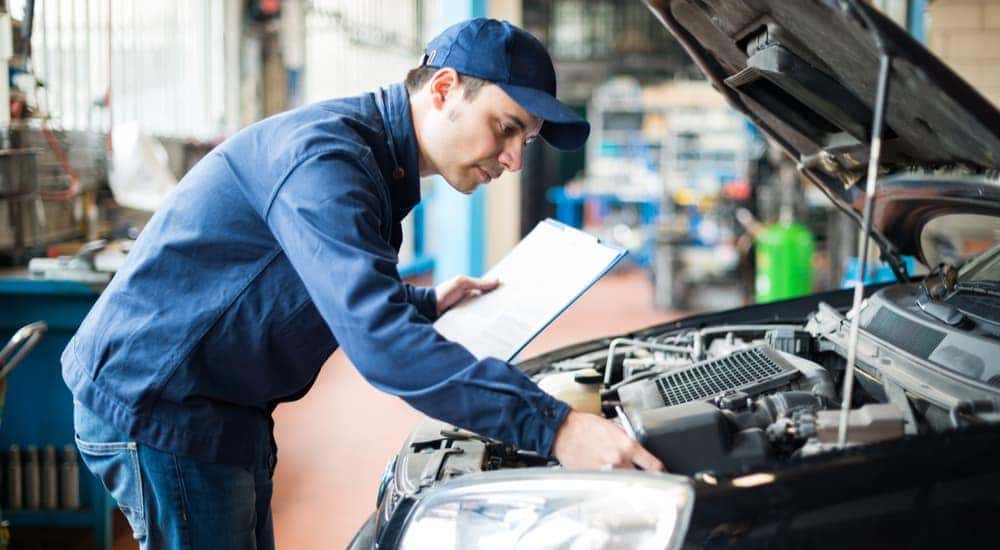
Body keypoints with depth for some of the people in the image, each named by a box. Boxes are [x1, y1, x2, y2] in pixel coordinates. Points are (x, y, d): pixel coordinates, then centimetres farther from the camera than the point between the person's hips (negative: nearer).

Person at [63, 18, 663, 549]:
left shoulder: (378, 167, 10)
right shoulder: (323, 155, -24)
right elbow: (379, 341, -36)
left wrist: (427, 303, 14)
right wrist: (552, 426, -38)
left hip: (226, 412, 10)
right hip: (153, 401, -10)